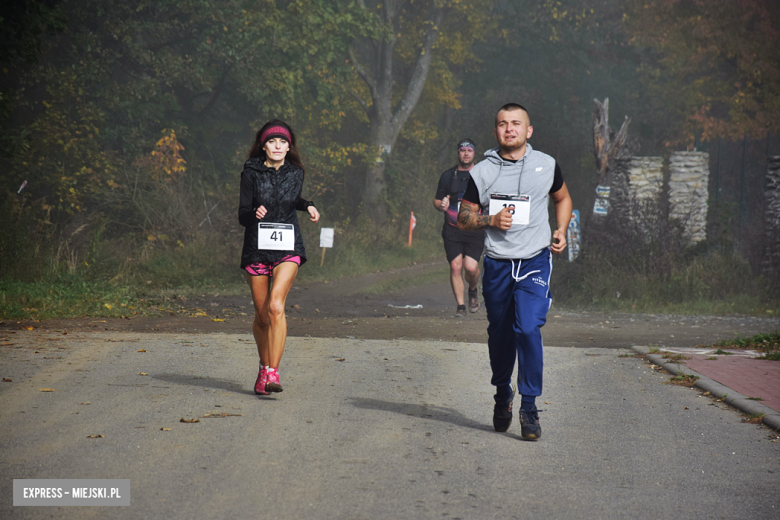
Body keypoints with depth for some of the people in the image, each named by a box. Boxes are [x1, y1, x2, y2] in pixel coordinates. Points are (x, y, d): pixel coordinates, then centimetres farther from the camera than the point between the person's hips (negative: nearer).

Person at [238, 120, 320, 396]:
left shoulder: (295, 173, 6)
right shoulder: (252, 172, -1)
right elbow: (242, 215, -4)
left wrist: (307, 206, 3)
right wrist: (255, 214, -26)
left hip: (288, 248, 0)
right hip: (257, 248, 0)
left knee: (276, 305, -20)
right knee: (262, 315, 5)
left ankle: (272, 372, -22)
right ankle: (264, 367, 28)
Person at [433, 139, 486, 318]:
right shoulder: (448, 175, 9)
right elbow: (436, 200, 15)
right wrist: (441, 205, -9)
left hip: (475, 229, -1)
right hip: (453, 230, 1)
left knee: (471, 267, -14)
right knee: (455, 266, -9)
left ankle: (473, 291, 18)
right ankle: (460, 305, 4)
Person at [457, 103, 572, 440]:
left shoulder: (547, 166, 5)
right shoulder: (482, 172, 2)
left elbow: (562, 198, 23)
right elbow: (463, 218, 7)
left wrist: (561, 231, 7)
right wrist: (491, 219, -12)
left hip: (536, 262, -1)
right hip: (497, 264, 1)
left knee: (528, 329, -18)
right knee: (499, 335, 9)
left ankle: (529, 406, -9)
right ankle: (502, 393, 35)